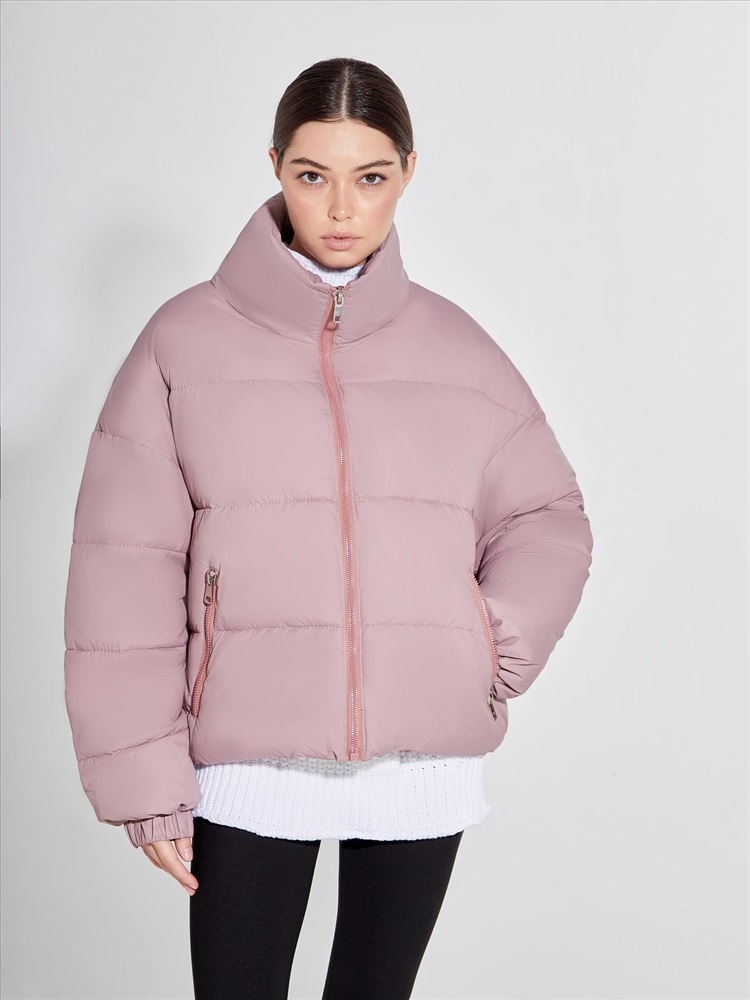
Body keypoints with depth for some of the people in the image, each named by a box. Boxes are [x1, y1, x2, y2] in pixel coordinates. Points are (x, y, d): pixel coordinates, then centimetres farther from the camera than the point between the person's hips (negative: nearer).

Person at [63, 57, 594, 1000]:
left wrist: (500, 644, -8)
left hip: (427, 765, 2)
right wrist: (143, 772, -6)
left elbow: (545, 517, 11)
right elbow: (125, 565, -3)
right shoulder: (187, 338, -1)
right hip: (246, 766, -2)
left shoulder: (458, 348, 5)